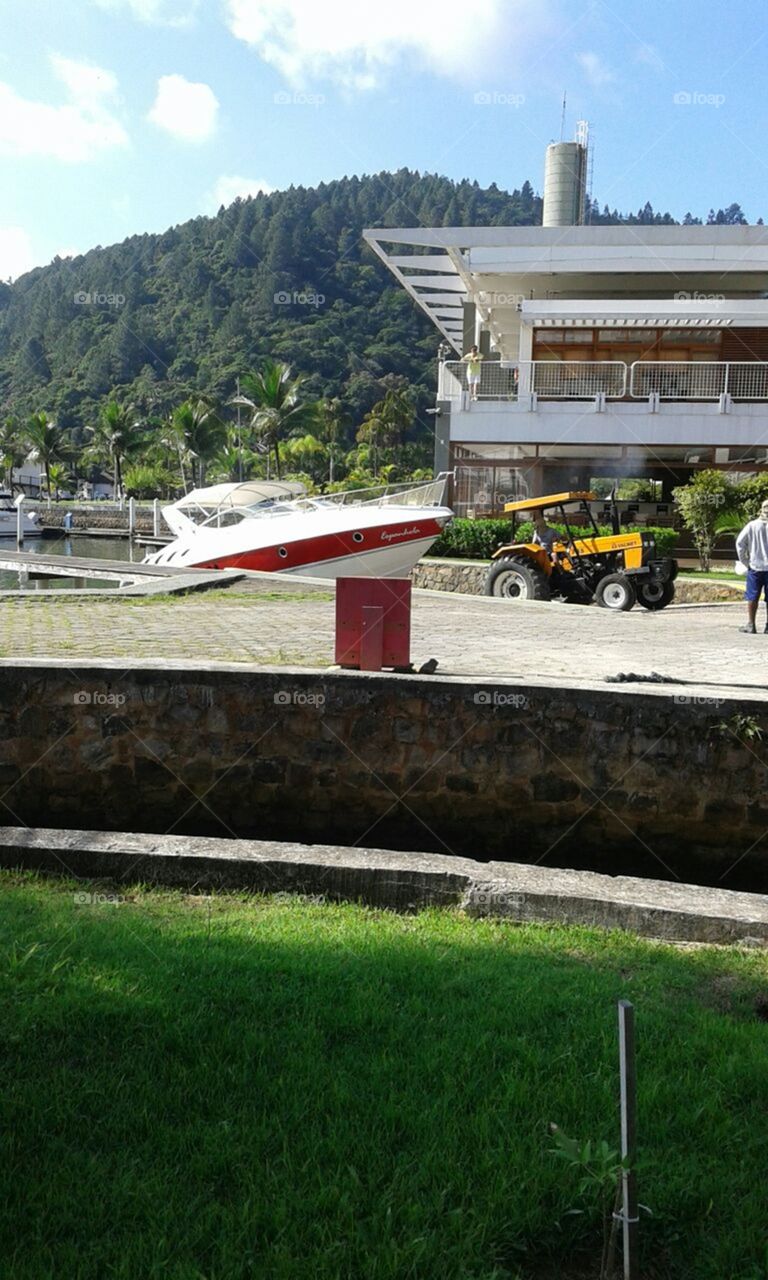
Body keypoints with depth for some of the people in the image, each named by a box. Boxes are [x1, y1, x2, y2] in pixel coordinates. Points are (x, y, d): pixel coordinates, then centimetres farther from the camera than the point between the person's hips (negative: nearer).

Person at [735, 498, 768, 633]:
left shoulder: (752, 525, -5)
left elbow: (740, 543, -5)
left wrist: (745, 562, 3)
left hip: (755, 567, 0)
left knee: (752, 597, 7)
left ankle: (751, 625, 8)